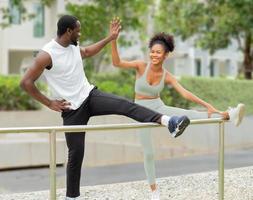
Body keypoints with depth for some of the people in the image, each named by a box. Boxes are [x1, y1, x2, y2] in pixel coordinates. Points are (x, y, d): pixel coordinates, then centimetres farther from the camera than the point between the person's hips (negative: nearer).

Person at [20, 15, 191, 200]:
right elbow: (26, 82, -16)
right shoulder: (46, 55, -17)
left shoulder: (74, 47, 5)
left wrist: (110, 38, 27)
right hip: (72, 109, -5)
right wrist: (49, 103, -14)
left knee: (125, 105, -20)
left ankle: (167, 121, -35)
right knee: (76, 153, -1)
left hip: (90, 95, 5)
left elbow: (87, 52, 30)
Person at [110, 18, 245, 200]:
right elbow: (117, 63, -22)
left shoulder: (167, 76, -7)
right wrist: (113, 40, -34)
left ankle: (228, 115, -38)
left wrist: (208, 105, -20)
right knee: (149, 153, -1)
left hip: (159, 108, 1)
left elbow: (185, 93, -12)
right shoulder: (141, 66, -12)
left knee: (189, 114, -23)